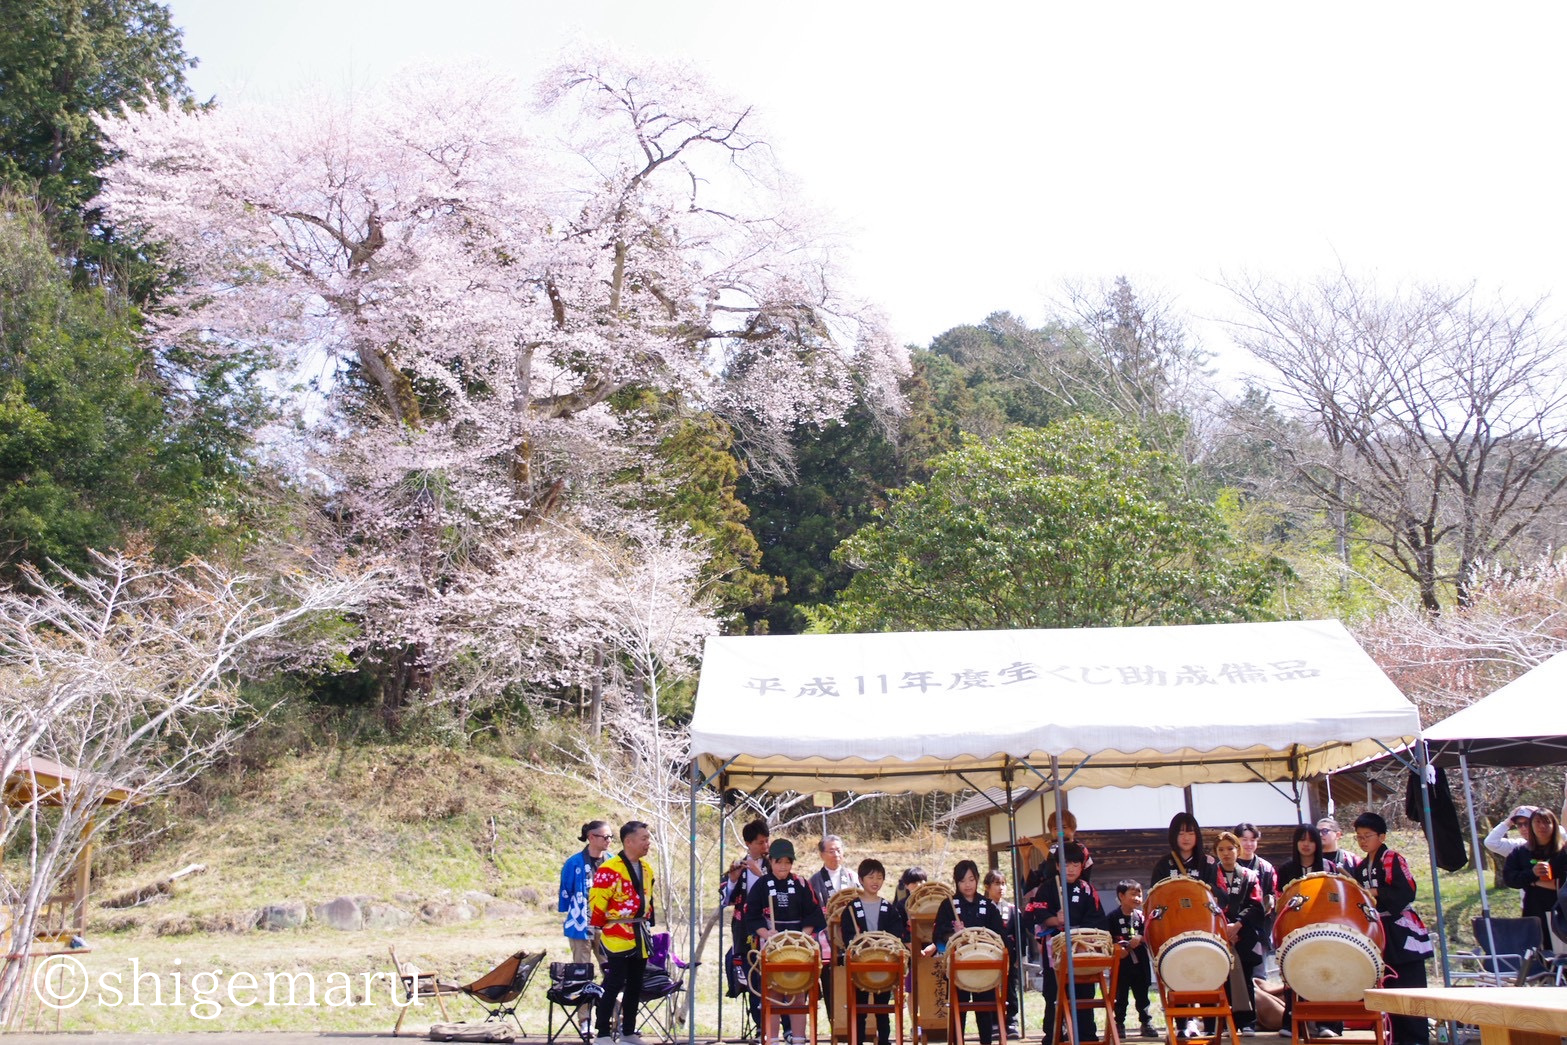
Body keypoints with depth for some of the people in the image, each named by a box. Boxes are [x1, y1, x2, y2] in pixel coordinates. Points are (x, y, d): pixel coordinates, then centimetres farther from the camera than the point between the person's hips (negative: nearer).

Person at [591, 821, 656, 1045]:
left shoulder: (647, 868, 11)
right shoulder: (609, 869, -16)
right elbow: (597, 901, -14)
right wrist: (600, 929, -8)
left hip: (640, 936, 8)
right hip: (617, 936, -8)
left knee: (635, 985, 12)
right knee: (614, 984, -5)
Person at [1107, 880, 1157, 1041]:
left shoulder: (1141, 916, 6)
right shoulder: (1113, 917, -4)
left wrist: (1140, 939, -14)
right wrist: (1116, 949, -19)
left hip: (1140, 962, 3)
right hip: (1121, 963, -3)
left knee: (1142, 995, 10)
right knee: (1120, 996, 4)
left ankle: (1146, 1023, 21)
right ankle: (1119, 1024, 14)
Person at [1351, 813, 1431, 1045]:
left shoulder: (1394, 860, -7)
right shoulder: (1361, 867, 15)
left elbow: (1407, 892, -18)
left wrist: (1377, 894, -20)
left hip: (1401, 931, -7)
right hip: (1379, 934, 7)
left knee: (1410, 989, -6)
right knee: (1390, 988, 10)